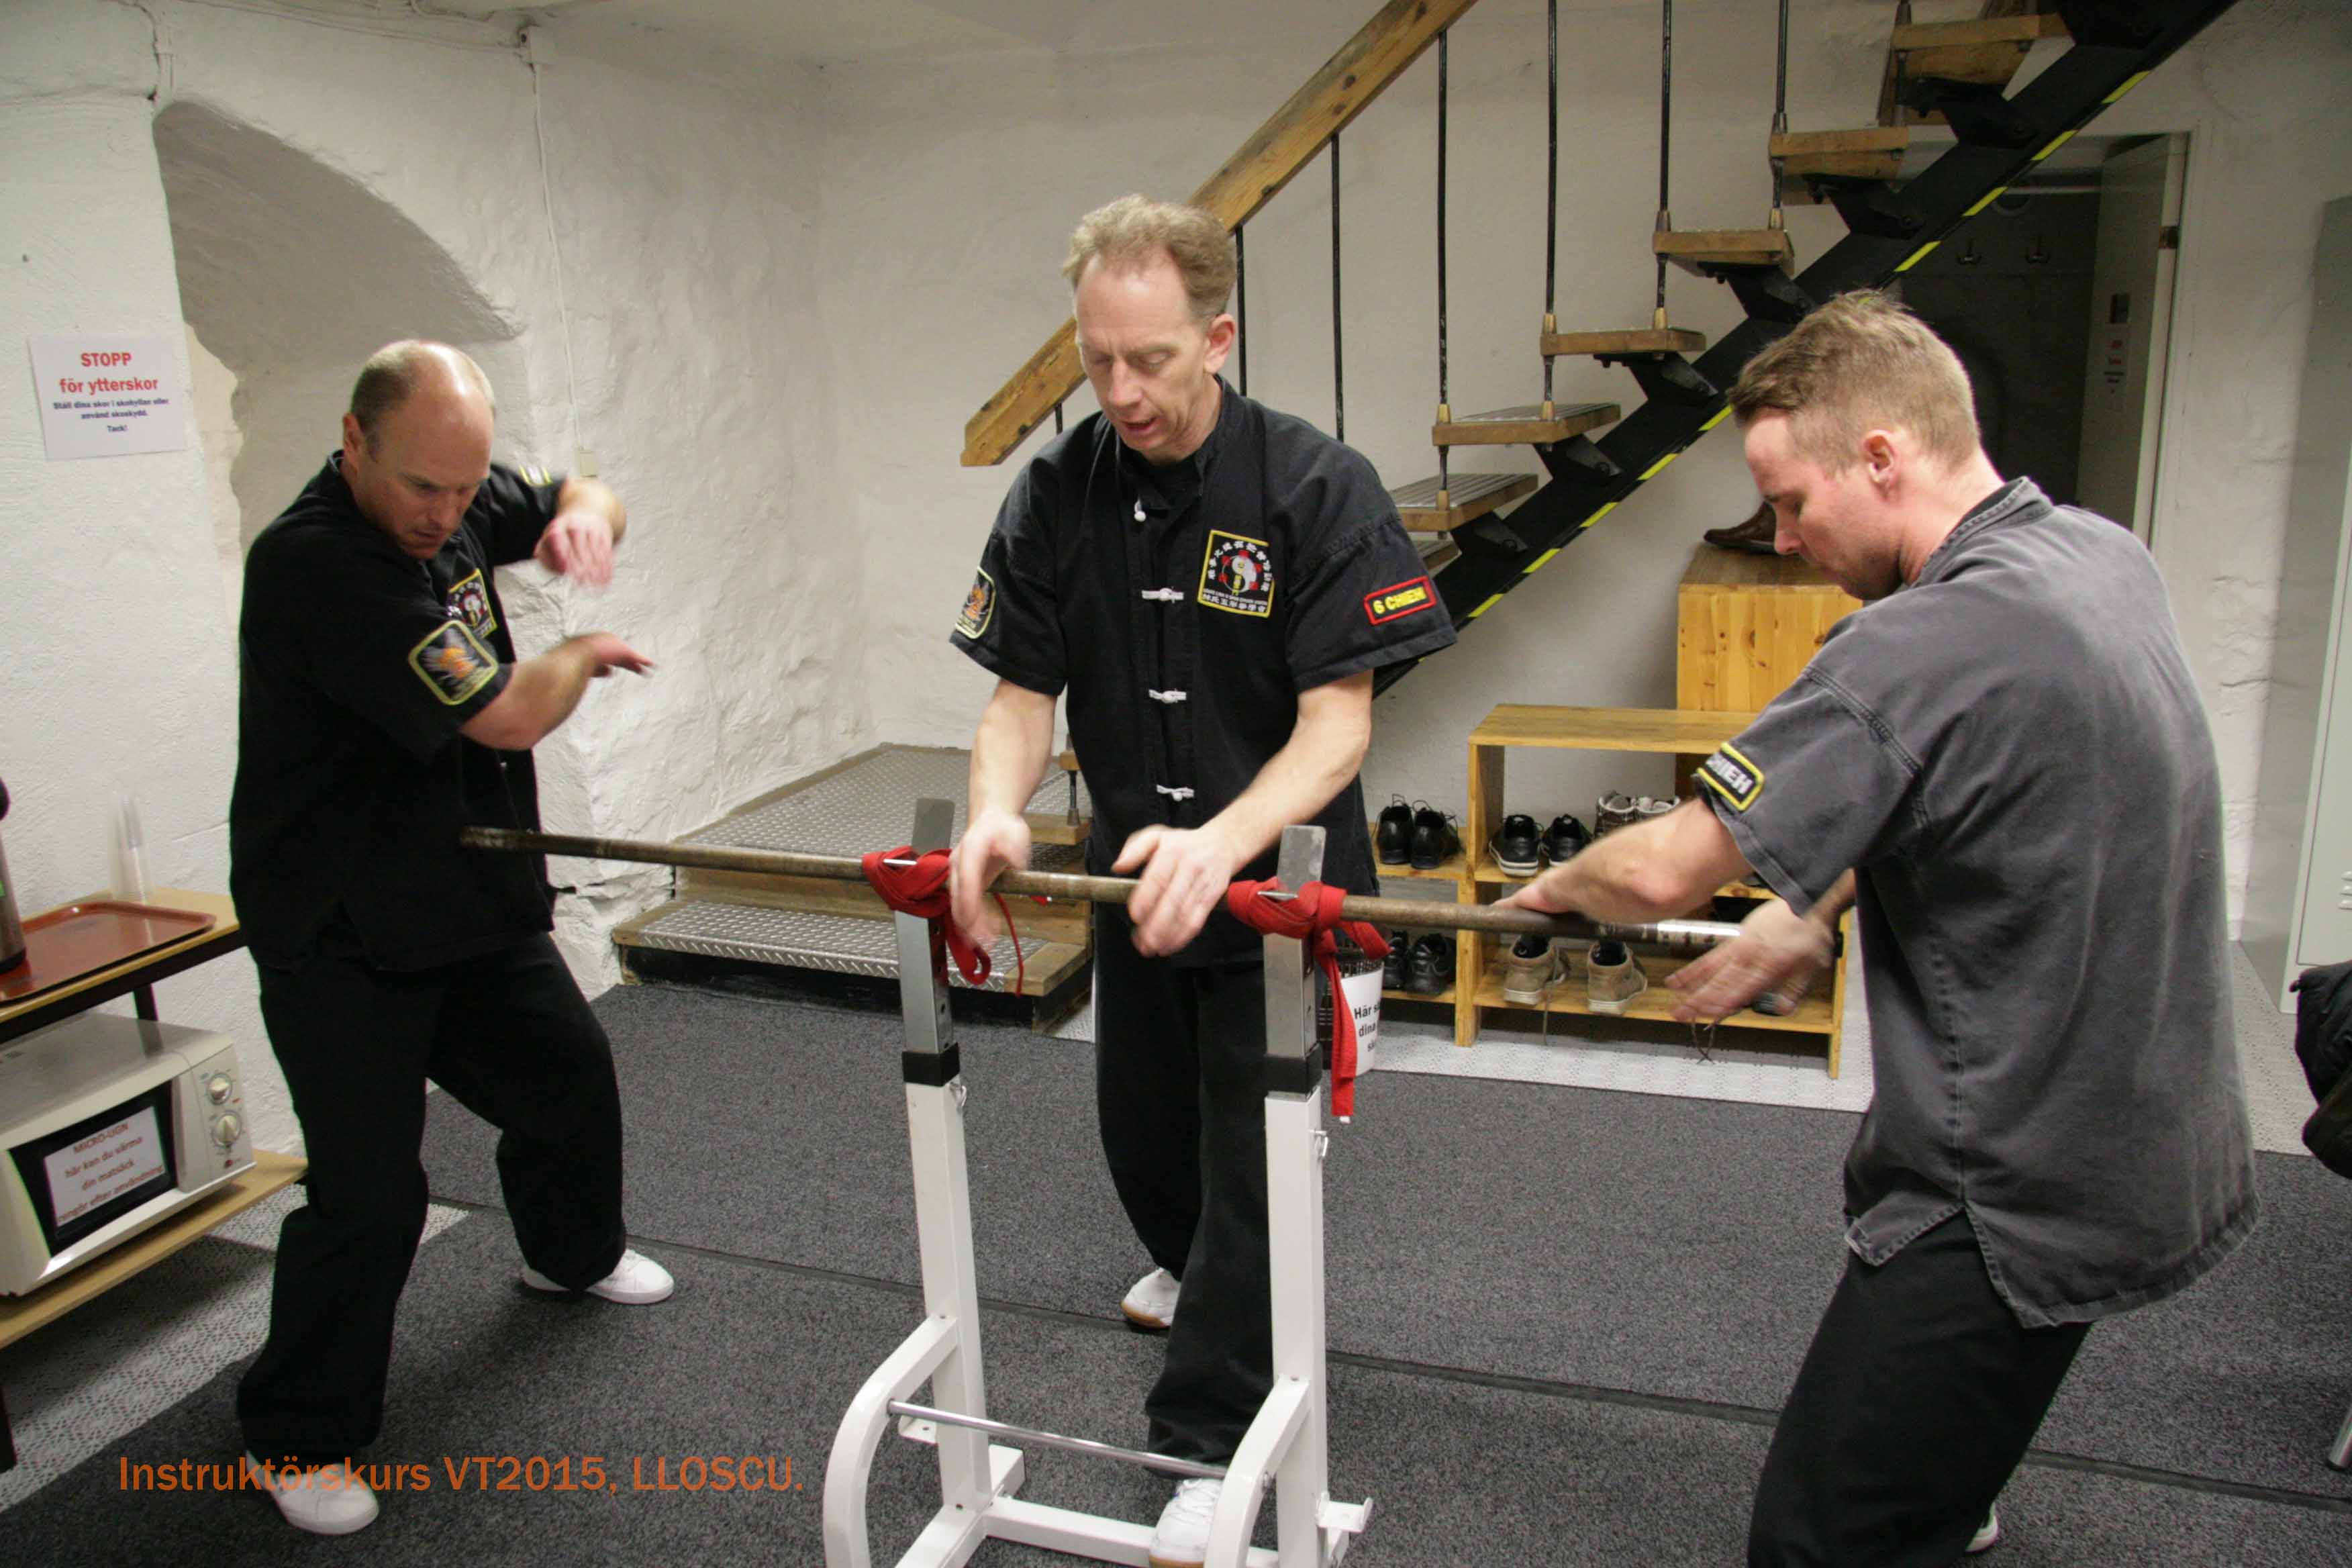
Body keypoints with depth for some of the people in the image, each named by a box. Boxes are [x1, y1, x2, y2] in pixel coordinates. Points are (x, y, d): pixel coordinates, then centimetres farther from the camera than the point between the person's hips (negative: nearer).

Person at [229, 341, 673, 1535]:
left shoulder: (453, 499, -3)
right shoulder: (316, 563, -28)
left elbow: (577, 498, 14)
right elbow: (508, 715, -29)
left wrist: (583, 515, -12)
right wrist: (585, 654, -7)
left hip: (476, 908, 9)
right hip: (341, 948, -8)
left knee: (568, 1078, 22)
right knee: (371, 1195, -4)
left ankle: (573, 1254, 51)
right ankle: (294, 1438, 18)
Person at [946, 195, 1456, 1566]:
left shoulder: (1317, 489, -20)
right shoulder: (1057, 495, -7)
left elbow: (1338, 721, -25)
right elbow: (1023, 692, -6)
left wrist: (1221, 843, -42)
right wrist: (997, 810, -28)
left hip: (1281, 879, -5)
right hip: (1135, 877, 5)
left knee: (1252, 1150, 0)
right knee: (1142, 1120, 23)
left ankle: (1211, 1438, 17)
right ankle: (1194, 1266, 55)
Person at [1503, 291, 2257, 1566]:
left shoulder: (1922, 648, -30)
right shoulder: (2100, 556, 1)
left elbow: (1670, 868, -27)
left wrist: (1560, 885, -6)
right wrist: (1817, 908, 8)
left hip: (2031, 1198, -10)